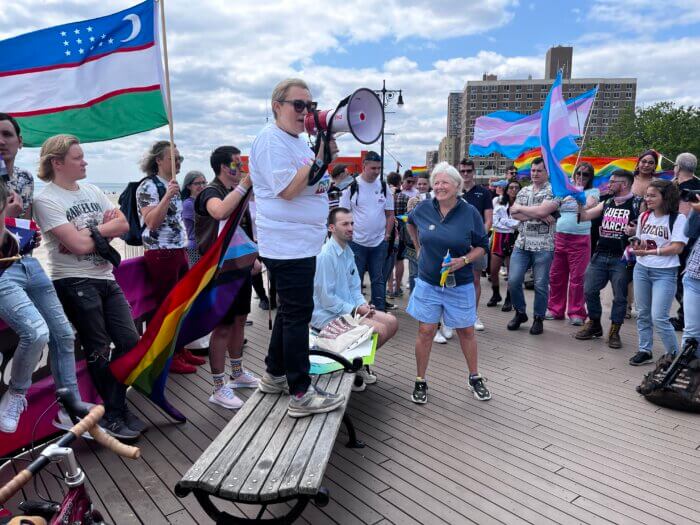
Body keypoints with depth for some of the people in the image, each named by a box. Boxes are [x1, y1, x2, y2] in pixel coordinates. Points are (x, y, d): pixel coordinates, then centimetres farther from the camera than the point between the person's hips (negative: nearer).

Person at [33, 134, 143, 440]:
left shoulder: (92, 191, 12)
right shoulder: (46, 200, -9)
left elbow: (124, 224, 3)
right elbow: (79, 245, -19)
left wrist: (90, 232, -11)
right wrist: (106, 229, -2)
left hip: (106, 279, 7)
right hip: (75, 283, -7)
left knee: (130, 341, 6)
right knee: (99, 351, 1)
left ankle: (114, 412, 20)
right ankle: (115, 416, 18)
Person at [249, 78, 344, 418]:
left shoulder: (298, 141, 18)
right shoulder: (271, 140, -12)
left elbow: (311, 184, 21)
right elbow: (288, 189, -20)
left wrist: (326, 157, 7)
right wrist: (320, 157, -18)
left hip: (301, 244, 10)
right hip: (288, 246, -10)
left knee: (290, 310, 18)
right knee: (298, 314, -6)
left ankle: (274, 375, 33)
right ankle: (301, 394, 5)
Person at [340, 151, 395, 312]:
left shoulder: (384, 186, 6)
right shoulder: (352, 186, -4)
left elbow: (390, 214, 10)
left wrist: (387, 235, 3)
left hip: (379, 243, 3)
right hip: (357, 242, -3)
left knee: (378, 279, 10)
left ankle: (380, 310, 19)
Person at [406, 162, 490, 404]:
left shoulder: (470, 212, -9)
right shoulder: (424, 208, -4)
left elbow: (482, 246, -1)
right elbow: (411, 223, 20)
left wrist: (464, 260, -18)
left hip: (460, 284, 0)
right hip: (428, 283, 1)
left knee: (466, 331, 12)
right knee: (426, 331, 3)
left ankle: (474, 378, 31)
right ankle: (420, 381, 18)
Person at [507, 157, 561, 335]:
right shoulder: (523, 191, 13)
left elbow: (542, 210, -19)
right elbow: (514, 214, -1)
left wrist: (520, 208, -4)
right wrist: (538, 215, -13)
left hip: (543, 246, -4)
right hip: (522, 243, 4)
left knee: (541, 285, 2)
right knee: (513, 281, 0)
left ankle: (538, 318, 18)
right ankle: (520, 313, 20)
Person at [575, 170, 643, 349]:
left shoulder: (638, 204, -3)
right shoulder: (606, 203, 13)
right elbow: (584, 216, 9)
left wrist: (635, 231, -22)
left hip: (621, 258, -5)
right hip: (600, 255, 5)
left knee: (619, 297, 2)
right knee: (589, 290, 5)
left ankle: (614, 332, 15)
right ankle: (594, 325, 23)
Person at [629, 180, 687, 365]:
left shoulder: (678, 218, -8)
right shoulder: (644, 216, 8)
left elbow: (677, 247, -14)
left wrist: (650, 251, -20)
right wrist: (637, 246, -4)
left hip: (664, 273, -5)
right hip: (641, 269, 5)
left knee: (659, 318, -8)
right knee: (643, 314, 11)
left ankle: (674, 354, 12)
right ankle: (645, 351, 24)